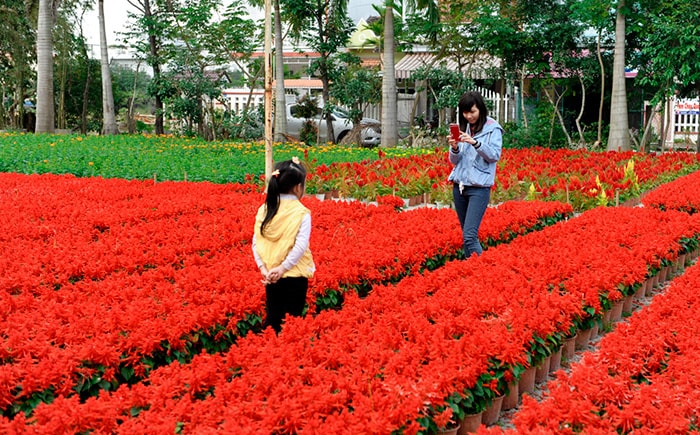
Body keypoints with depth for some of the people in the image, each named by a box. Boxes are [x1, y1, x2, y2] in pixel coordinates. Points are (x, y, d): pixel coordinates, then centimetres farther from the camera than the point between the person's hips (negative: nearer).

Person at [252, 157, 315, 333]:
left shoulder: (264, 209, 2)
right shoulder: (302, 213, -12)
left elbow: (256, 242, -2)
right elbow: (300, 246, -20)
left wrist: (263, 268, -4)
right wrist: (283, 268, -16)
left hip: (270, 277, 4)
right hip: (294, 277, -4)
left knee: (272, 319, 14)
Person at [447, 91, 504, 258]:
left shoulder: (492, 128, -3)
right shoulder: (462, 129, 11)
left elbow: (495, 155, -13)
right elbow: (454, 161, 11)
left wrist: (475, 142, -25)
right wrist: (454, 148, -11)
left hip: (479, 187, -6)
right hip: (459, 185, 6)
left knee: (470, 235, -15)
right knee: (466, 236, 11)